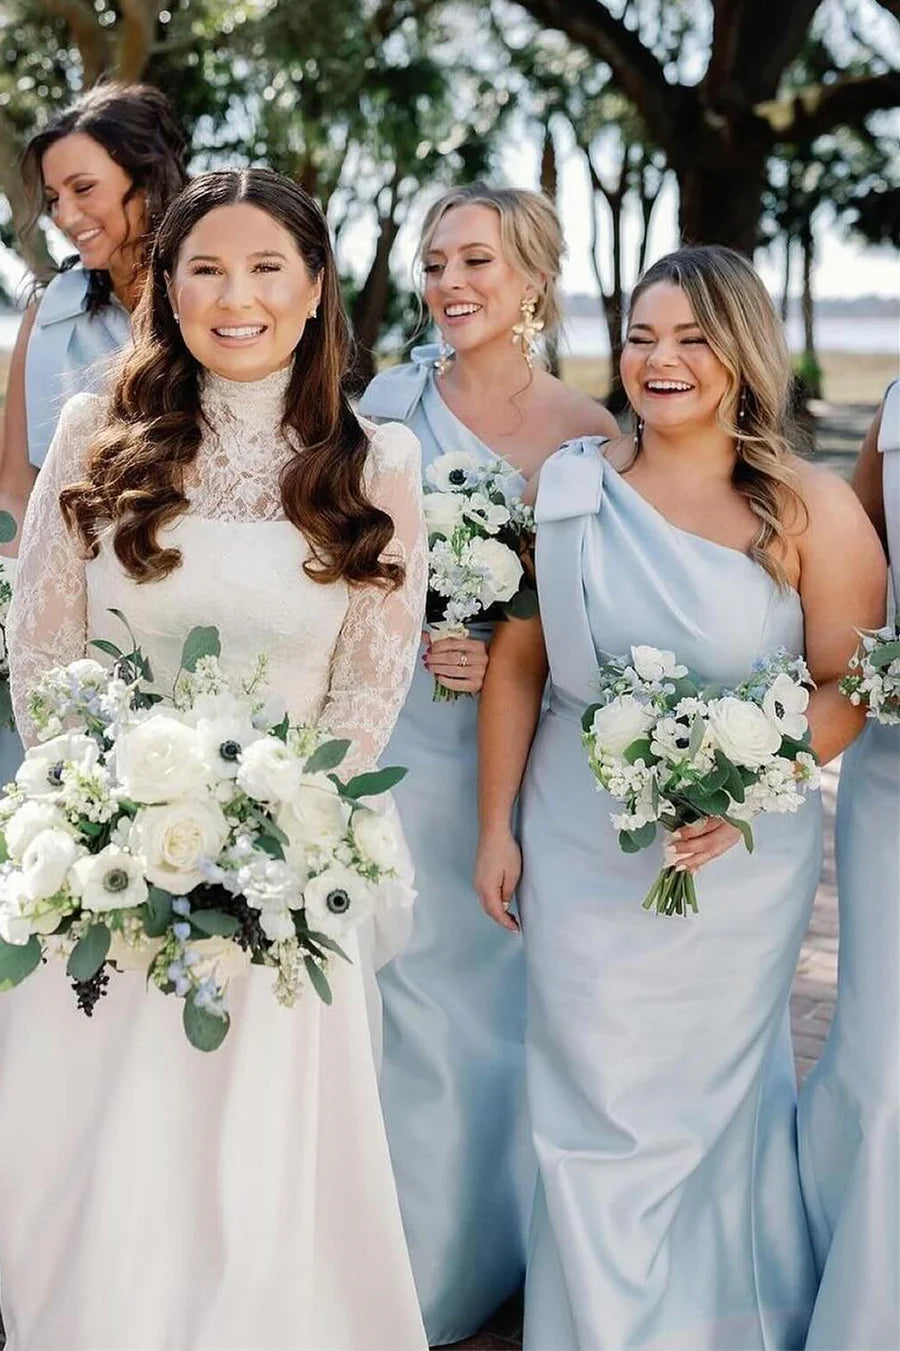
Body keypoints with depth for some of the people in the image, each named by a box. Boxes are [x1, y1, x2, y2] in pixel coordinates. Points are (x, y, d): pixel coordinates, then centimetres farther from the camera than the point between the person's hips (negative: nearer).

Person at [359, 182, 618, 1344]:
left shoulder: (591, 435, -1)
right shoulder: (391, 402, -1)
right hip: (401, 735, 0)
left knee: (518, 998, 11)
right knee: (413, 995, 6)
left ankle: (512, 1247, 34)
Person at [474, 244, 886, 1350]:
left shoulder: (811, 510, -7)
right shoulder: (567, 487, -1)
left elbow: (847, 686, -7)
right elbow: (516, 663, 3)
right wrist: (495, 827, 3)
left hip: (741, 855, -1)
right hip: (581, 854, 1)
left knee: (718, 1096, 13)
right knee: (599, 1101, 8)